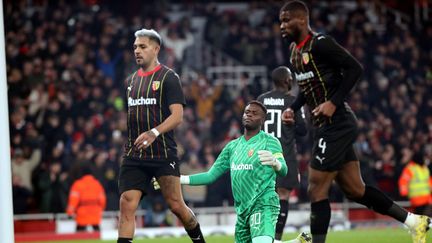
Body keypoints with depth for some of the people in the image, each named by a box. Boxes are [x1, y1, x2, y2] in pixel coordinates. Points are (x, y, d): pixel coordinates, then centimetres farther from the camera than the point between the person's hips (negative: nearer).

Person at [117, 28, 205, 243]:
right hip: (134, 156, 5)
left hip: (163, 154, -5)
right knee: (126, 204, -7)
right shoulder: (131, 80, 16)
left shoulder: (168, 77, -4)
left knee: (176, 205, 0)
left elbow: (177, 115, -12)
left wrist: (154, 133, -26)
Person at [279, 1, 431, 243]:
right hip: (327, 126, 10)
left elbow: (355, 69, -17)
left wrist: (333, 103, -22)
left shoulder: (320, 43, -14)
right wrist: (293, 108, 12)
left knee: (317, 190, -7)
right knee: (355, 189, 12)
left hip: (336, 123, -10)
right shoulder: (294, 50, 14)